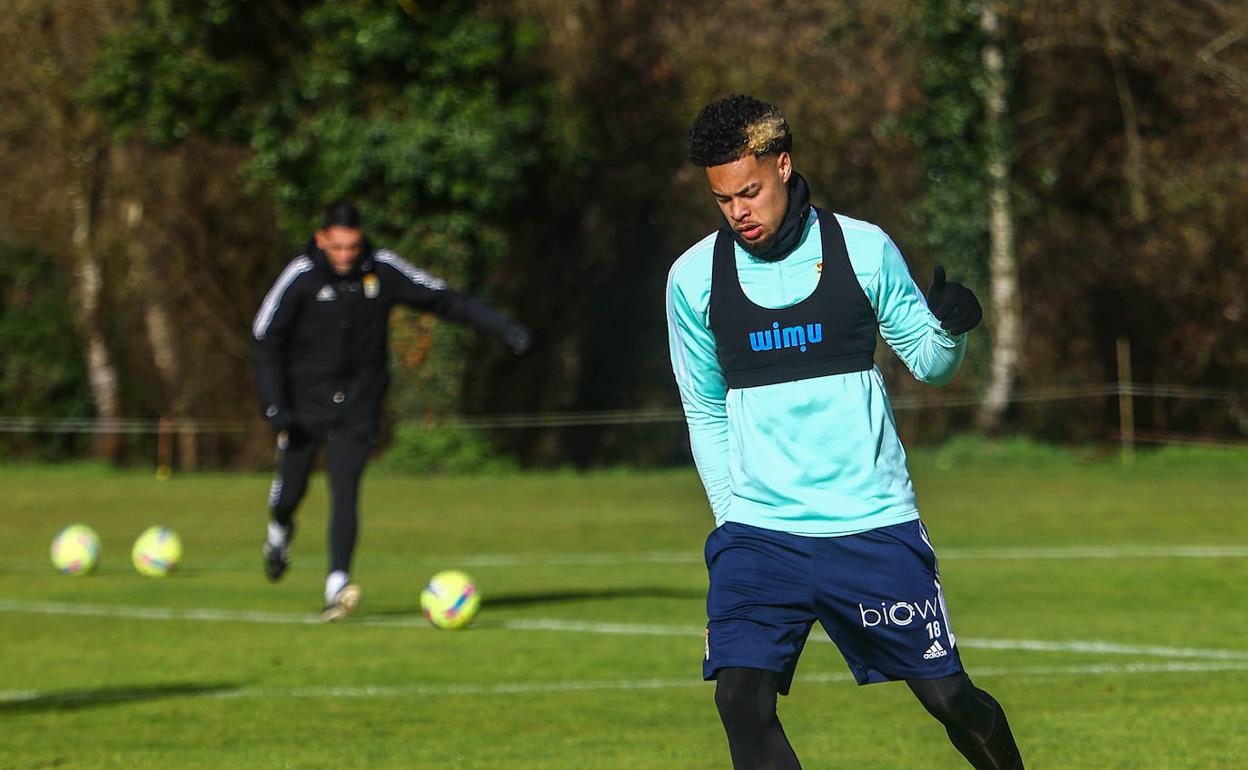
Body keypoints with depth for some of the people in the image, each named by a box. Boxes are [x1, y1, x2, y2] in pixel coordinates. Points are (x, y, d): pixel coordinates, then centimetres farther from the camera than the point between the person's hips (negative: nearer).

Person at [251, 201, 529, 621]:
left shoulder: (381, 269, -6)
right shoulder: (300, 277, -11)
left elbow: (444, 298, 0)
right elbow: (265, 342, -4)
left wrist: (502, 327, -7)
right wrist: (274, 406, -11)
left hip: (357, 409, 0)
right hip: (305, 403, 0)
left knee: (345, 492, -13)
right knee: (290, 490, 7)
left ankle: (337, 586, -15)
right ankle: (280, 531, 44)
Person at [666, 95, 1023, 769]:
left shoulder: (863, 248, -1)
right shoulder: (693, 278, 3)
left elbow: (929, 364, 7)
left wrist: (950, 330, -15)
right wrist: (731, 513, 7)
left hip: (874, 525, -1)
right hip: (758, 532, 1)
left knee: (947, 694, 4)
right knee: (740, 698, -17)